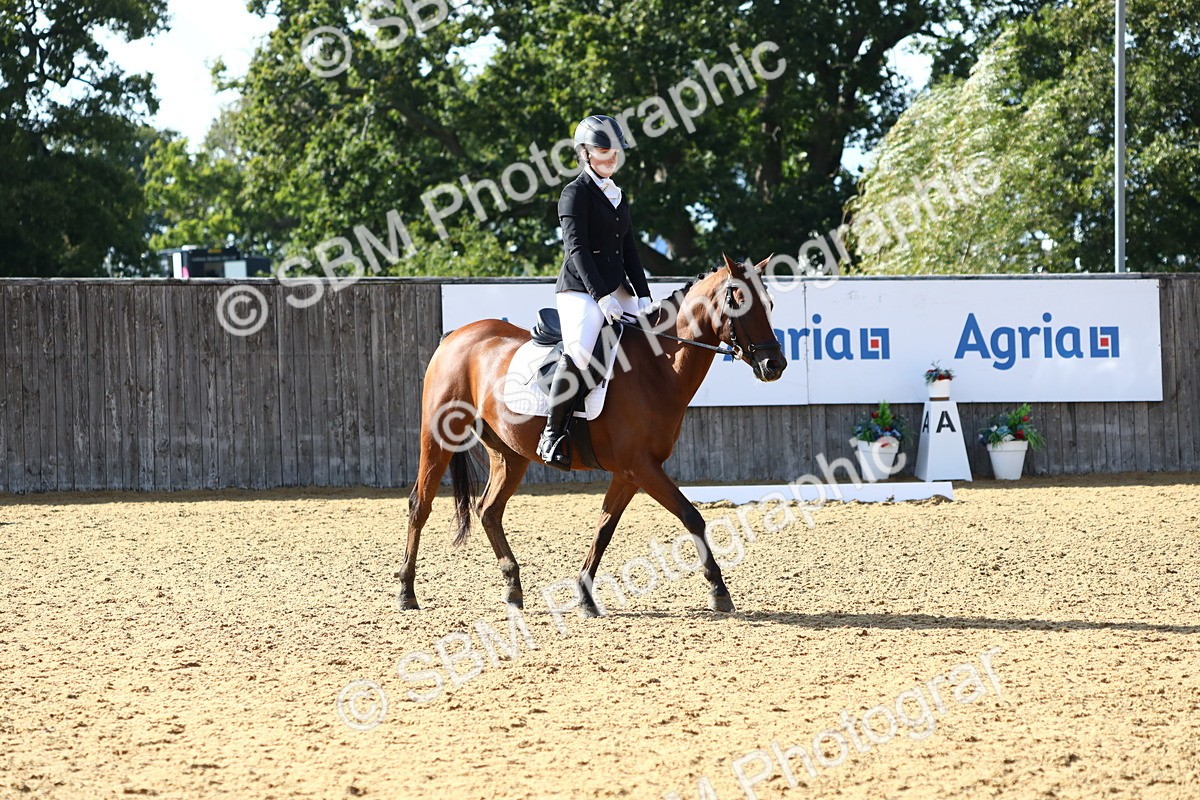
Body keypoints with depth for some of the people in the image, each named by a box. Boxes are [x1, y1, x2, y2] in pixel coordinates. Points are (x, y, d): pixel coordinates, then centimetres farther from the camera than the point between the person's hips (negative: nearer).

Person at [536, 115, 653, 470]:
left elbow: (630, 251, 19)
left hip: (616, 290, 9)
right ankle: (553, 434, -24)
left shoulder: (619, 197, 20)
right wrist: (601, 295, -21)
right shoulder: (577, 192, -3)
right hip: (580, 291, -9)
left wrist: (643, 296, 6)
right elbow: (576, 249, -13)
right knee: (579, 352, -31)